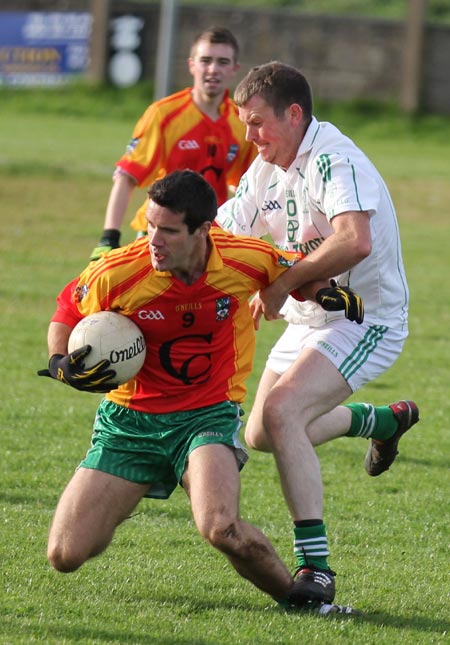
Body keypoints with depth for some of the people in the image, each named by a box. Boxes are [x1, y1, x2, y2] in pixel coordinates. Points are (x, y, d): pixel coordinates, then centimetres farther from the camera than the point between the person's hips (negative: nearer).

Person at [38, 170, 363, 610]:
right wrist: (60, 365, -16)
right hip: (128, 420, 2)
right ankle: (121, 500, 31)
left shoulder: (245, 261, -14)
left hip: (207, 418, -2)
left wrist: (328, 291, -11)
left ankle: (293, 594, -5)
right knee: (65, 555, -5)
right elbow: (67, 312, 3)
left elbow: (295, 271, 10)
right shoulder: (116, 273, -18)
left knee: (221, 529, -33)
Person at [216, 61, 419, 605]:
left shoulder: (335, 161, -24)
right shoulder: (264, 172, 4)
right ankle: (384, 421, 43)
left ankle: (316, 569, -27)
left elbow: (355, 241, -41)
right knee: (261, 435, 19)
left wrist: (282, 284, -33)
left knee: (280, 412, -29)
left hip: (365, 320, -10)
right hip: (309, 320, 10)